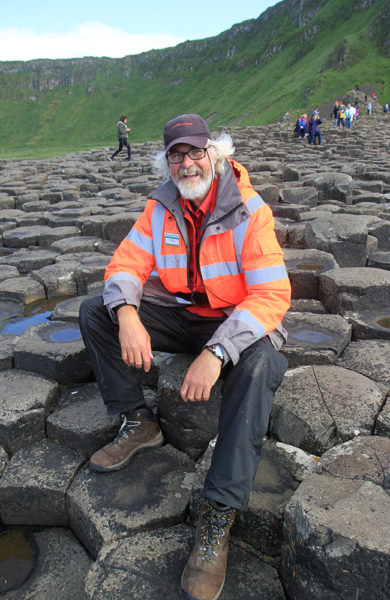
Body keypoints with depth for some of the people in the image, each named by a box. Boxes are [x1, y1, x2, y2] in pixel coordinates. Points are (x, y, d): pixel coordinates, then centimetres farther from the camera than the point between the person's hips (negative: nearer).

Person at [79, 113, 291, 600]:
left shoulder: (248, 211, -17)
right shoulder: (161, 208, -1)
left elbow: (272, 294, -26)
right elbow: (127, 264, -4)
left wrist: (216, 353, -39)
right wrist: (127, 313, -28)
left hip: (235, 319, -4)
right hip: (178, 312, 5)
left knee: (259, 361, -38)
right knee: (94, 311, -9)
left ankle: (219, 513, -30)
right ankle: (137, 423, 0)